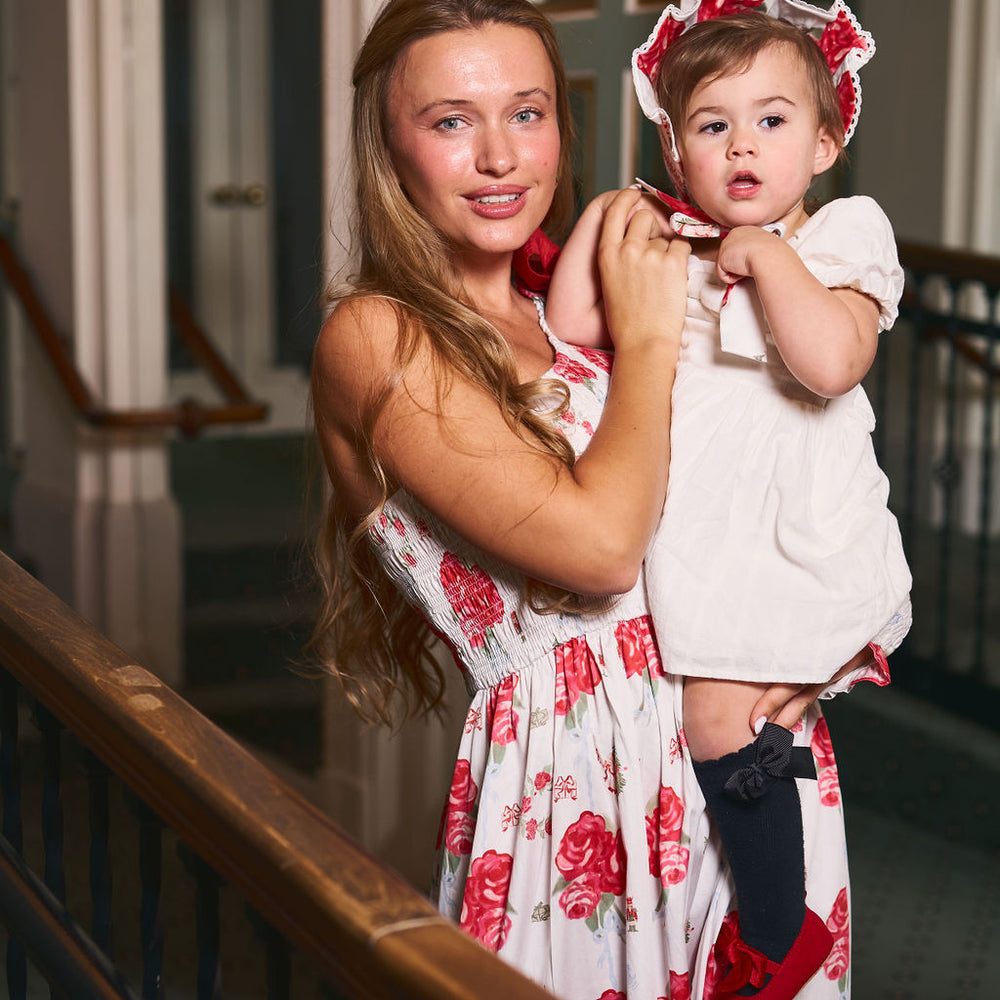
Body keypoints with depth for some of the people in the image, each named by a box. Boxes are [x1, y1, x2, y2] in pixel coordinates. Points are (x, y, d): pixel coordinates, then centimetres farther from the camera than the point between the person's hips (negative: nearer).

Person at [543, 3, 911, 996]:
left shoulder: (843, 239, -2)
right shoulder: (668, 246, 11)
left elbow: (829, 361, -21)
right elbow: (573, 326, 0)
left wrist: (766, 253, -14)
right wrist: (602, 216, 2)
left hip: (797, 521, -5)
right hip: (695, 520, 6)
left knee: (721, 721, -12)